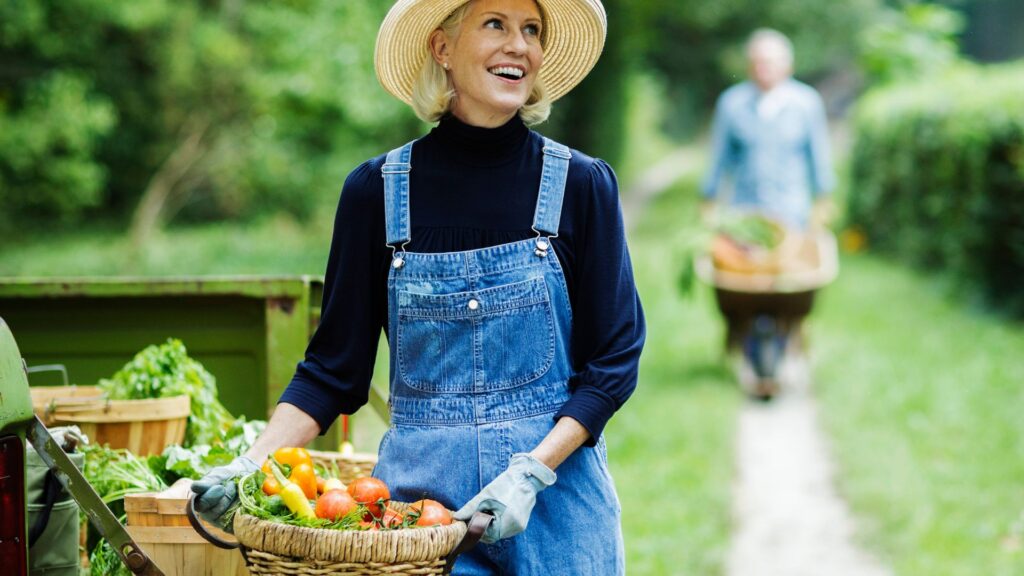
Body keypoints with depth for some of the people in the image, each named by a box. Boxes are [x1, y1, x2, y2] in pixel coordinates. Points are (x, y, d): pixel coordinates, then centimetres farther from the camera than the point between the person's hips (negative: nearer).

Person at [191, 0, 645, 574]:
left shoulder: (581, 185, -2)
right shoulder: (377, 190, 0)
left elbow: (613, 361, -3)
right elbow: (333, 367, 4)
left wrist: (530, 472, -15)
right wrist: (252, 466, -9)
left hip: (555, 498, 0)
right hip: (417, 485, 0)